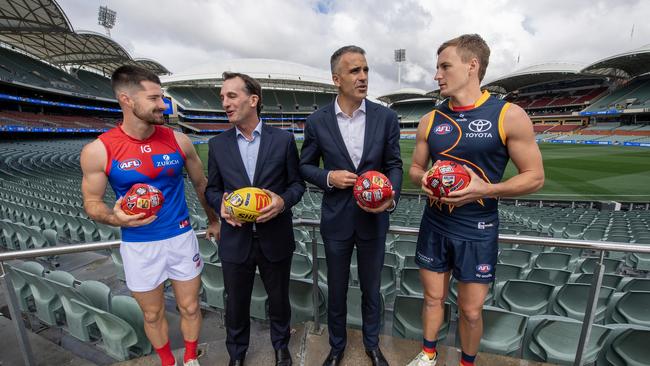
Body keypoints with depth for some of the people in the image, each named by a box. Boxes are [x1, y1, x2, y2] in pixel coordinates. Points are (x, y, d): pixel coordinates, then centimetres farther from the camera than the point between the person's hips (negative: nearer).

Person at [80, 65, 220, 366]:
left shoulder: (178, 140, -7)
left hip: (181, 238, 2)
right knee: (153, 315, 18)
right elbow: (92, 203, -2)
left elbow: (201, 184, 6)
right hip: (138, 245, -1)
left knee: (190, 308, 15)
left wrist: (213, 220, 16)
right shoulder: (98, 150, -12)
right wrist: (115, 218, -25)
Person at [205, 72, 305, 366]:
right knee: (236, 304, 20)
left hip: (276, 239, -1)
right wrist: (221, 204, -15)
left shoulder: (283, 139, -6)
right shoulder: (218, 144, 0)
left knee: (279, 300, 20)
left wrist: (283, 201, -20)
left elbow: (297, 182, 0)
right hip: (235, 240, 2)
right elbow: (212, 188, 7)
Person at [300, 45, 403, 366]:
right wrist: (328, 177, -16)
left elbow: (394, 164, 1)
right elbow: (305, 166, 3)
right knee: (336, 290, 18)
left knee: (371, 289, 19)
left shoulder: (386, 117, -4)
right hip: (336, 219, 0)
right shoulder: (317, 121, -6)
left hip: (373, 218, 1)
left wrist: (391, 196, -17)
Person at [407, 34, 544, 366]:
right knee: (433, 298, 18)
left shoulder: (509, 116, -10)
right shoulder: (430, 121, 1)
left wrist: (486, 190, -23)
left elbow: (535, 176, -6)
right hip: (434, 226, 3)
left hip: (477, 231, -3)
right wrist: (423, 180, -13)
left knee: (470, 310, 12)